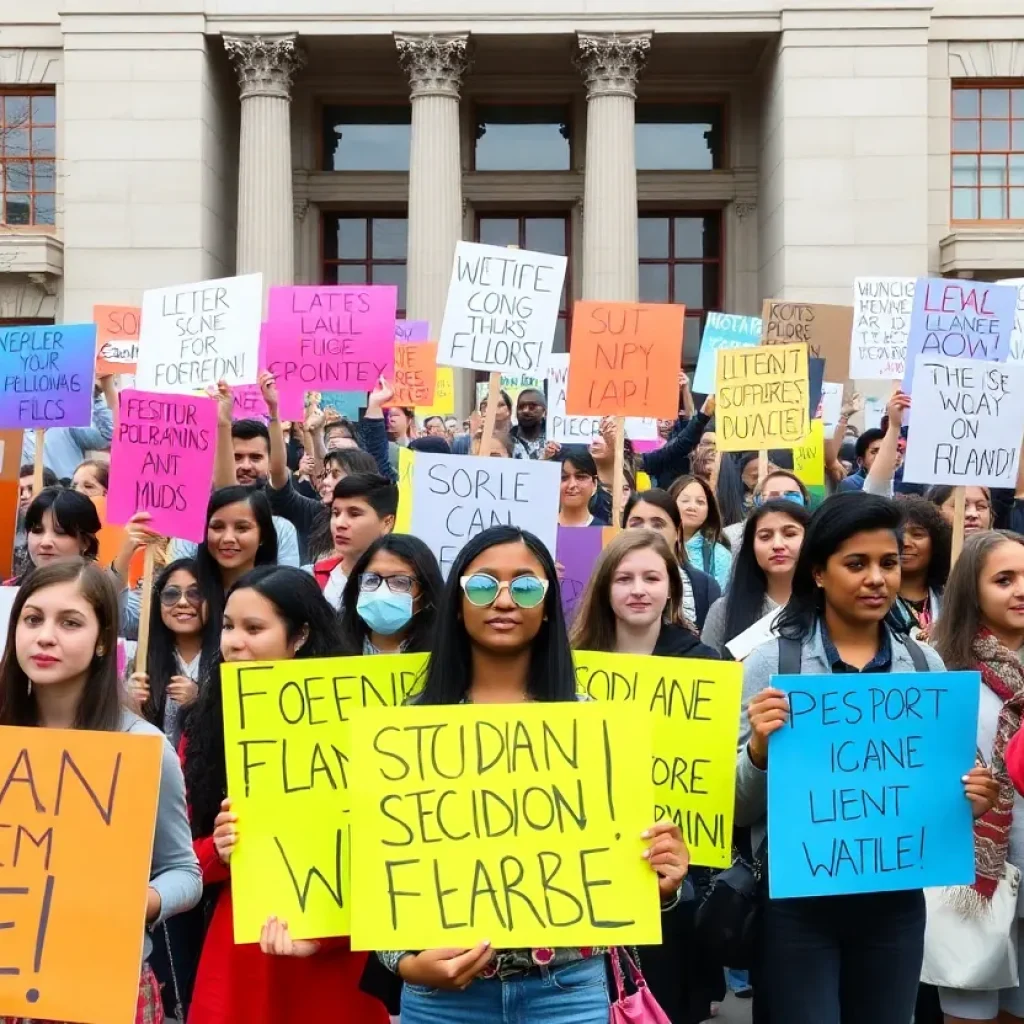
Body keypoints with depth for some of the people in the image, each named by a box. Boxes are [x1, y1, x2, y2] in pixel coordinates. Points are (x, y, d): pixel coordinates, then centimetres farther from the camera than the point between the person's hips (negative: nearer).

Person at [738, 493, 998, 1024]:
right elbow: (738, 810, -7)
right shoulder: (772, 660, -8)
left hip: (895, 899, 3)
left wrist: (970, 798, -9)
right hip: (797, 902, -3)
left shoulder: (926, 664, 2)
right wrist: (760, 749, -26)